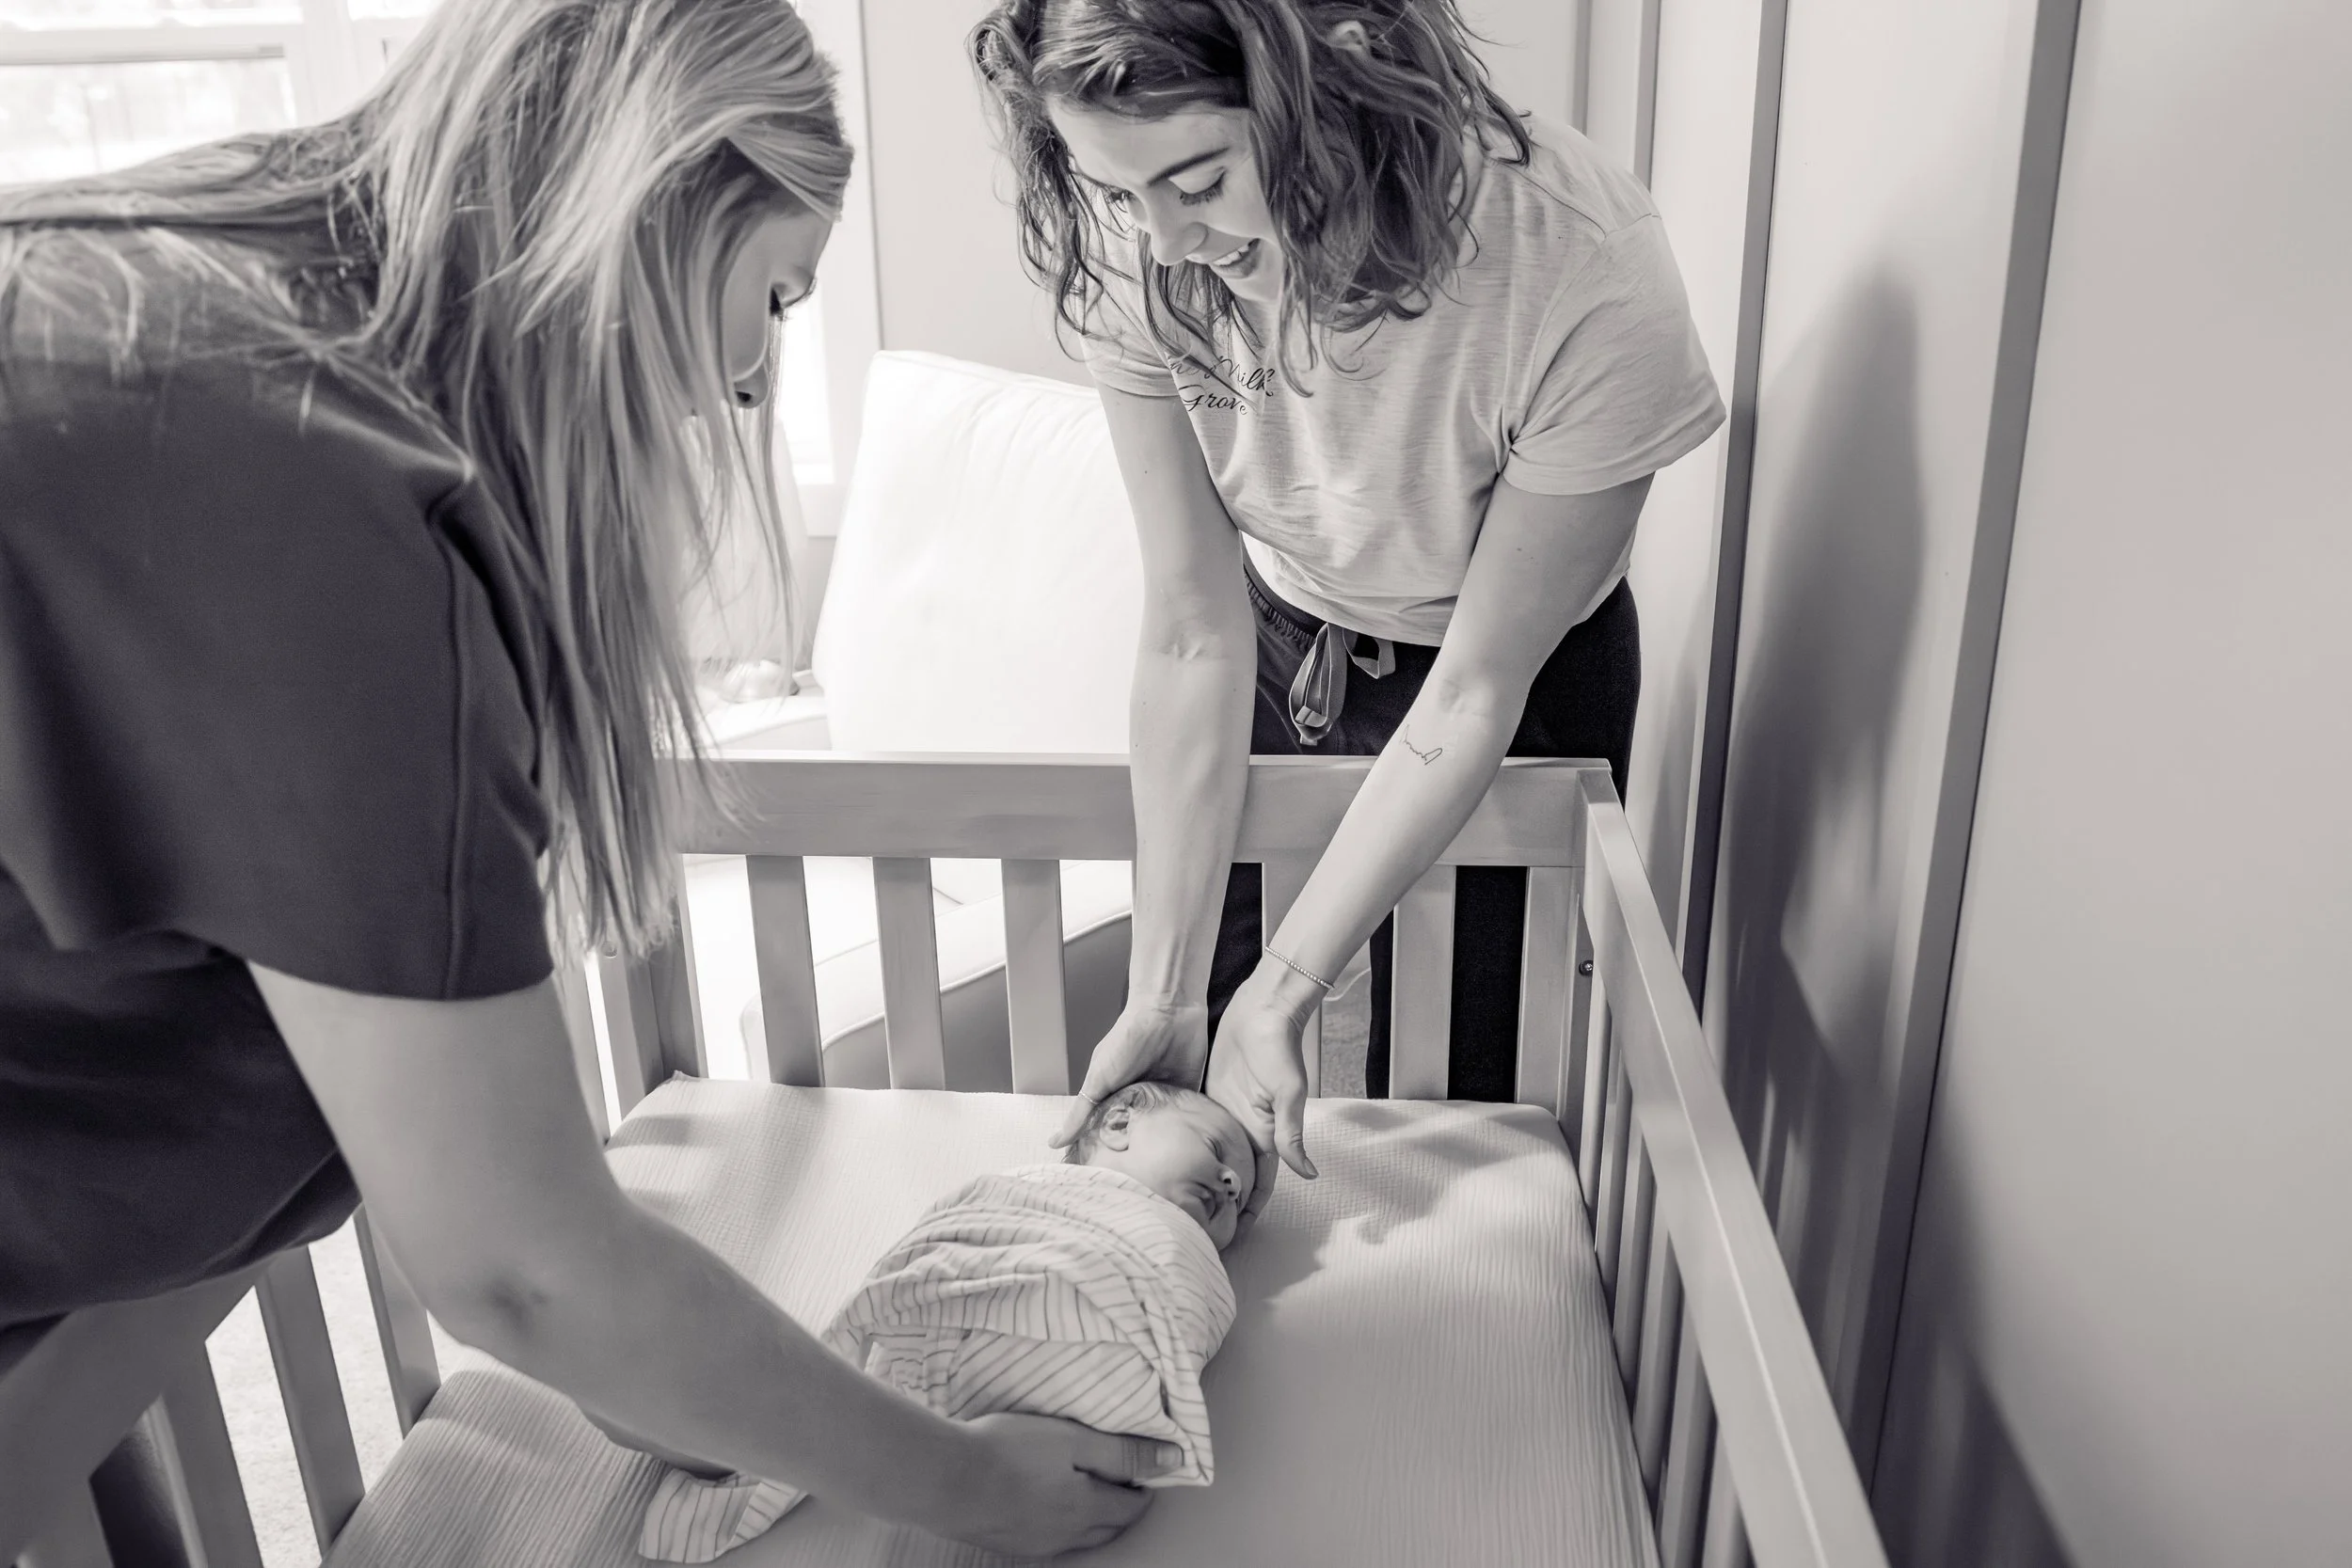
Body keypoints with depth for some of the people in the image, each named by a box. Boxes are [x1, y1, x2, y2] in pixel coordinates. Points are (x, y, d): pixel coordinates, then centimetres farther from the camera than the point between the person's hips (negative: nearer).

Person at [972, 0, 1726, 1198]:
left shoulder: (1588, 277, -35)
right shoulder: (1135, 248, -25)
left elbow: (1476, 687, -26)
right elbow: (1193, 634, -21)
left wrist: (1279, 994, -27)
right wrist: (1165, 991, -22)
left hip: (1516, 676, -2)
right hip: (1276, 642, 3)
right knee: (1187, 1097, 12)